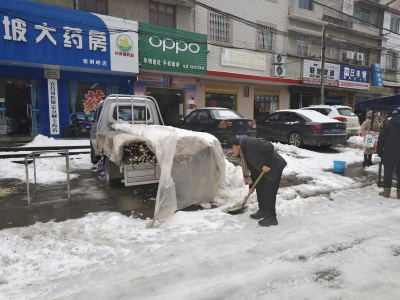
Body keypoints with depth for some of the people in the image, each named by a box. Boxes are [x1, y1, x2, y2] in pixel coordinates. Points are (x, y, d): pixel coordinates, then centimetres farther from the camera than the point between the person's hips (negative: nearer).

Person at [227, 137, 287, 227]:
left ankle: (271, 217, 2)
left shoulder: (250, 143, -21)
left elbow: (269, 146, -29)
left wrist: (267, 164, -28)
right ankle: (262, 211, 28)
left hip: (274, 167, -10)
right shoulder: (242, 153, 9)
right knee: (259, 188, 14)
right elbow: (253, 169, 15)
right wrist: (251, 186, 16)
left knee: (269, 191, -8)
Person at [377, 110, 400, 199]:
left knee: (388, 174, 6)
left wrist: (380, 153, 2)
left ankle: (387, 191, 9)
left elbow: (381, 140, -5)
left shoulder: (387, 124, -4)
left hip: (389, 155, -2)